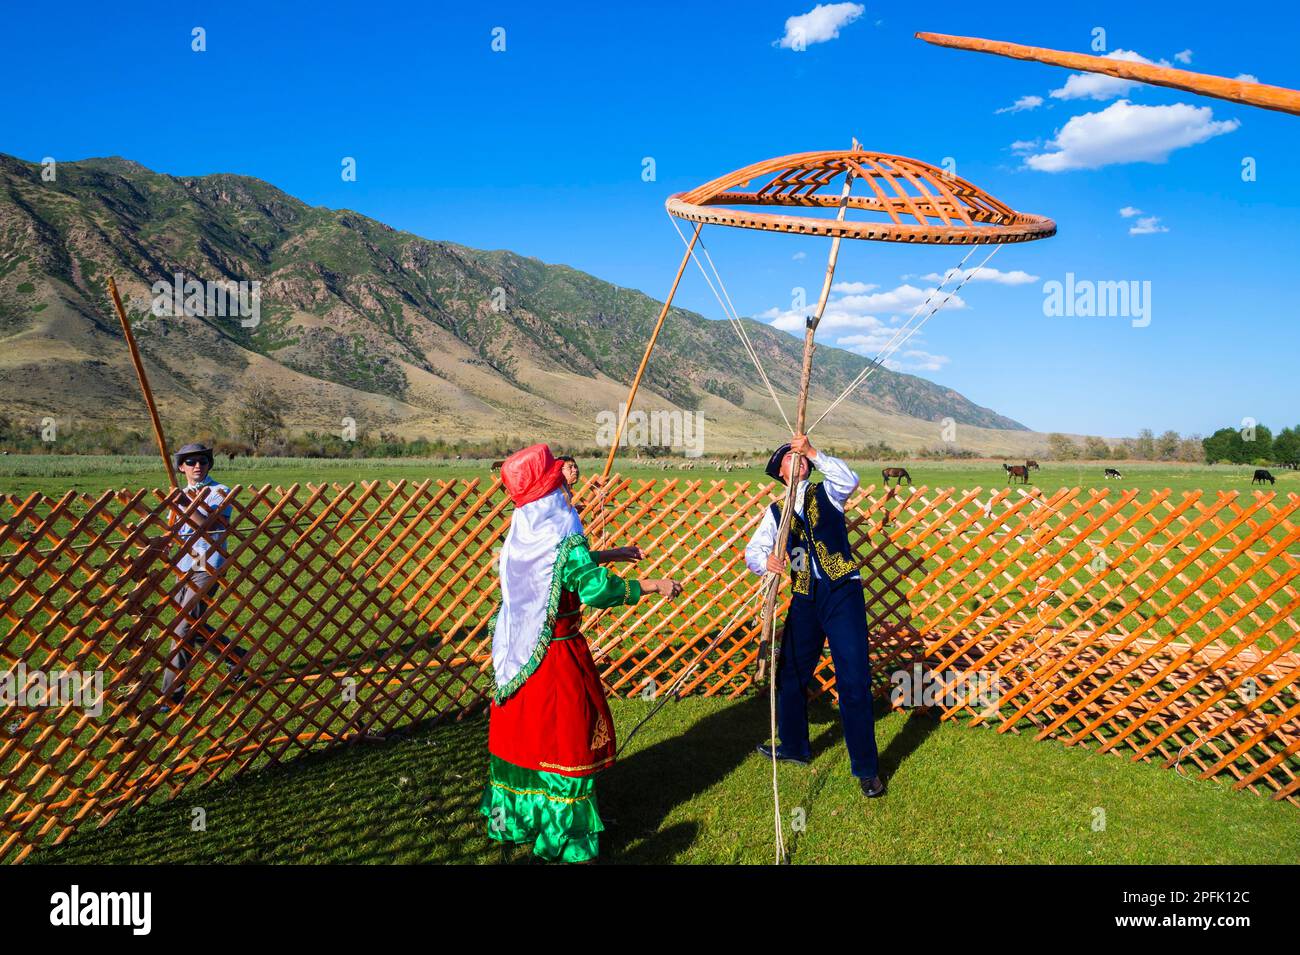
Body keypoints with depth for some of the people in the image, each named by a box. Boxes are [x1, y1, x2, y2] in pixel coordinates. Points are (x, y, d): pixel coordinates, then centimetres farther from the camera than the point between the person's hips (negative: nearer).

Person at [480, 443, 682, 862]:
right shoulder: (561, 534, -20)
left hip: (516, 651, 8)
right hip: (556, 655, -7)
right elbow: (597, 589, -24)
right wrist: (654, 585, -13)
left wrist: (609, 555, 21)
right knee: (564, 737, 6)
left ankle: (514, 819, 36)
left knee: (522, 732, 20)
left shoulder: (523, 530, 3)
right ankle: (565, 838, 18)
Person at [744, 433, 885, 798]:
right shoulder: (776, 512, 10)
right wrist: (766, 561, -21)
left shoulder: (825, 492, 5)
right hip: (804, 600, 4)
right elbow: (752, 551, 1)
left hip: (842, 593, -4)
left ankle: (866, 768, 6)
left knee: (854, 681, -7)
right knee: (790, 675, 14)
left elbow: (849, 480, -18)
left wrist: (814, 452, -24)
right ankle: (793, 747, 36)